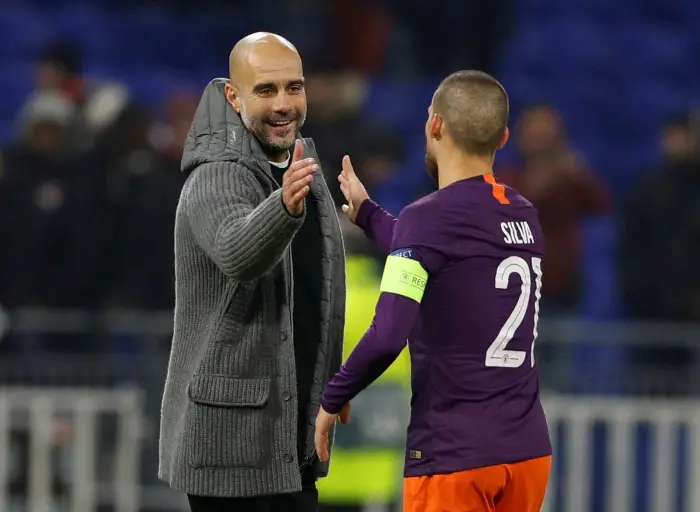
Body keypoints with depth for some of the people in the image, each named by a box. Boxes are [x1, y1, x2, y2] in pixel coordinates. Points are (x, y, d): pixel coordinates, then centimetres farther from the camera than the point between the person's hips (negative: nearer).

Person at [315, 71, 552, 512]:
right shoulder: (525, 216, 10)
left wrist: (333, 400, -5)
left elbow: (387, 337, -20)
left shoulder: (428, 218, -12)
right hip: (528, 450, 6)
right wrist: (366, 213, 37)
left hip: (453, 455, -6)